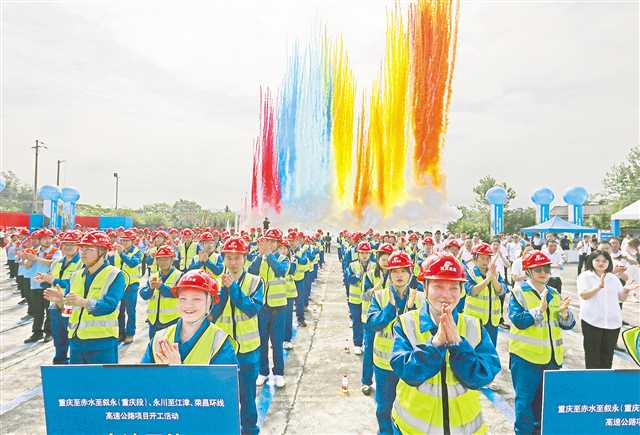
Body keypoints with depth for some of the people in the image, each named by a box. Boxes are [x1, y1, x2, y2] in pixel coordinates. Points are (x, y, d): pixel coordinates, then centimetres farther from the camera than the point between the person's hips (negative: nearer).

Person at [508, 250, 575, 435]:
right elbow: (518, 320, -20)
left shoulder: (554, 293, 8)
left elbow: (568, 324, 6)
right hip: (526, 357, -6)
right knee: (525, 399, 2)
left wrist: (563, 312, -14)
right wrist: (539, 309, -27)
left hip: (553, 357, 6)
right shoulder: (519, 292, -9)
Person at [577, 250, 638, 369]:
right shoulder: (585, 276, -5)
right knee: (592, 354, 2)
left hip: (613, 321, 5)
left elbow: (621, 297, 12)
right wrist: (599, 287, -33)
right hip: (592, 321, -5)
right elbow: (583, 295, -18)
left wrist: (626, 290, -9)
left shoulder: (613, 278, 12)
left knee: (607, 354, 13)